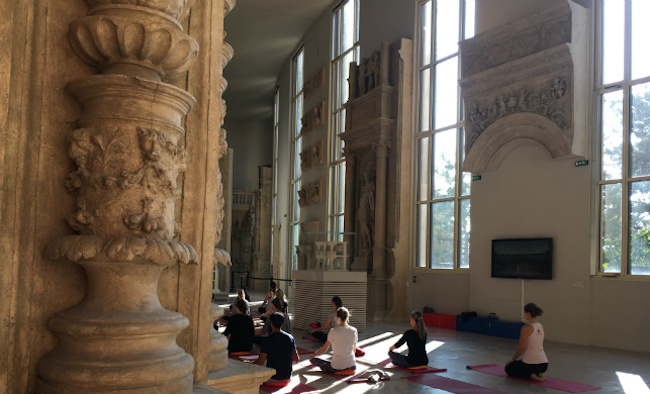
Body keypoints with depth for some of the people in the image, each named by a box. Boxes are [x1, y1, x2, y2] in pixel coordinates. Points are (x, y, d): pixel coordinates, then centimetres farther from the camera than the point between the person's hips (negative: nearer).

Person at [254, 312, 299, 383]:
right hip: (288, 376, 5)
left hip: (273, 378, -5)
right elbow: (296, 359, 7)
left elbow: (260, 363, -15)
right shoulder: (290, 337, -2)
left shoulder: (268, 340, -17)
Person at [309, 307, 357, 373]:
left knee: (313, 360, 9)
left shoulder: (333, 331, -14)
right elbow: (354, 350, 10)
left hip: (337, 368, -6)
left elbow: (324, 349, -4)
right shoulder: (354, 330, -3)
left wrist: (314, 354, 14)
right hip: (352, 366, 6)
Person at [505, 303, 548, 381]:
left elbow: (521, 348, -16)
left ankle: (531, 375, -3)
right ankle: (538, 374, 10)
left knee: (509, 368, 19)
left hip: (531, 364, -8)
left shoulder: (526, 328, -15)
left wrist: (512, 359, -1)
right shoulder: (541, 327, 9)